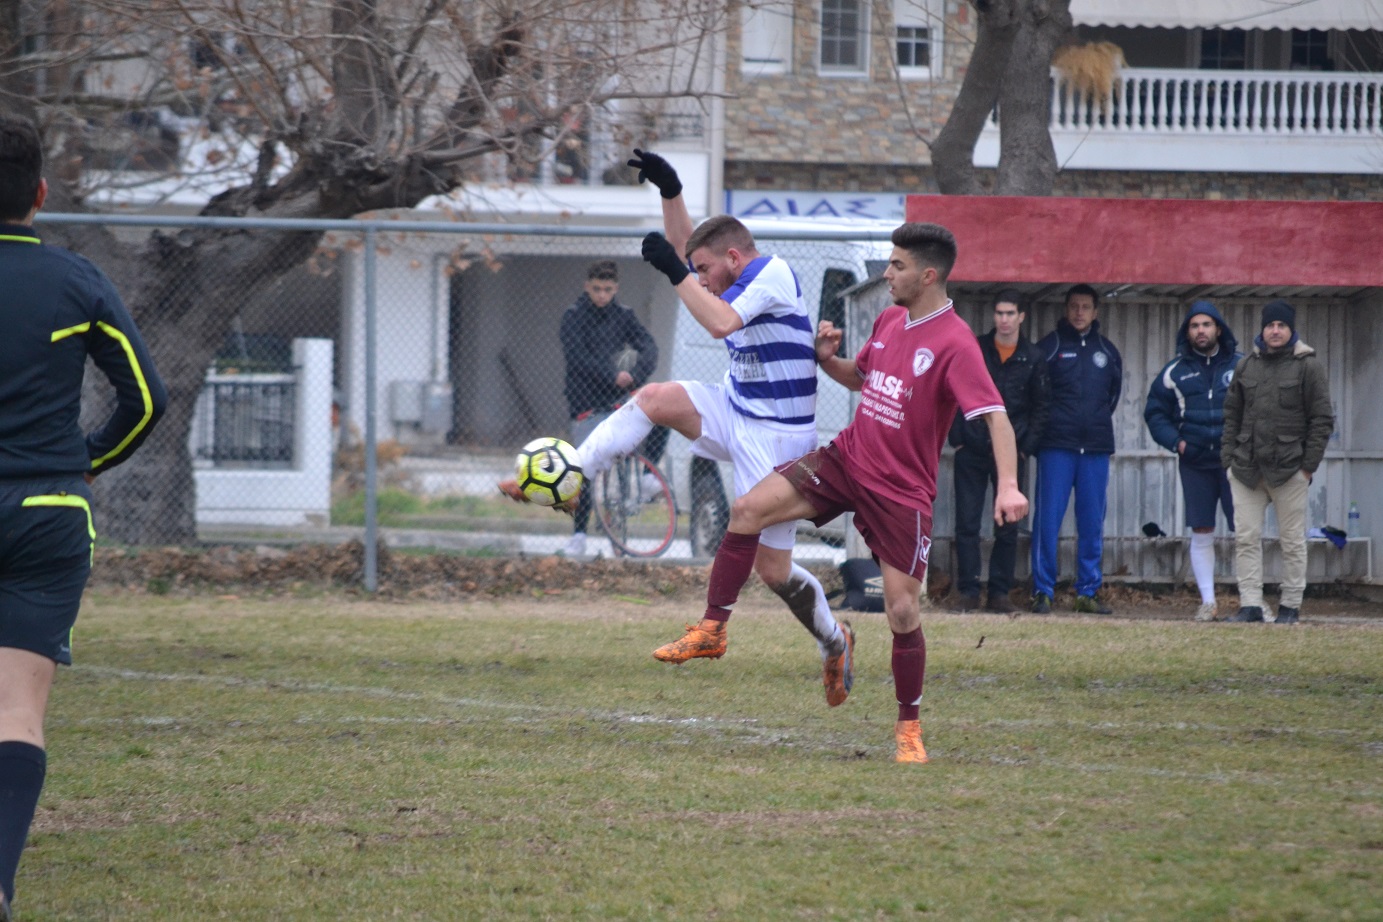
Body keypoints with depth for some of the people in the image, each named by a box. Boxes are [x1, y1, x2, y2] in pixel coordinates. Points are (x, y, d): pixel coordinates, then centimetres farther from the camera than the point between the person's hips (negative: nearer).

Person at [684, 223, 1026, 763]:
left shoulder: (954, 344, -18)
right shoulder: (889, 320, 6)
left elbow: (994, 415, -25)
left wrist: (1008, 485, -39)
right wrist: (828, 359, 1)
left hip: (902, 491, -6)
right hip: (847, 458, 6)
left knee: (902, 611, -6)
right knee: (748, 509, -11)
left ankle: (909, 727, 12)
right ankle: (712, 629, 0)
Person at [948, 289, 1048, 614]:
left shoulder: (1033, 359, 3)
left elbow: (1040, 408, 7)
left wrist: (1026, 447, -2)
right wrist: (957, 439, -3)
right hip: (972, 452, 0)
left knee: (1008, 528, 3)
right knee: (967, 525, -1)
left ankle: (1000, 592, 9)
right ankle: (969, 591, 4)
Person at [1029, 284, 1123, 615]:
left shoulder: (1107, 351, 13)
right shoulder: (1050, 346, 1)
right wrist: (1045, 422, 1)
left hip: (1096, 448, 4)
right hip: (1056, 447, -4)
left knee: (1093, 523, 5)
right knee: (1048, 519, -7)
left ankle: (1088, 591, 10)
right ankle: (1043, 591, -3)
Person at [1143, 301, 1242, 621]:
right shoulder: (1175, 372, 8)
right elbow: (1155, 412, 14)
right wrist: (1174, 441, -2)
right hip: (1194, 463, 2)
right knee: (1201, 534, 3)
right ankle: (1207, 601, 9)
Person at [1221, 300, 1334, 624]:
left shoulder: (1308, 366, -1)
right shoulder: (1246, 365, 12)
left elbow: (1322, 420, -1)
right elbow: (1232, 414, 17)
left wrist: (1309, 464, -6)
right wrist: (1229, 456, 6)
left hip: (1289, 470, -4)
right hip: (1247, 469, 4)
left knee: (1292, 541, 2)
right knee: (1246, 537, -1)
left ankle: (1291, 606, 8)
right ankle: (1251, 604, 0)